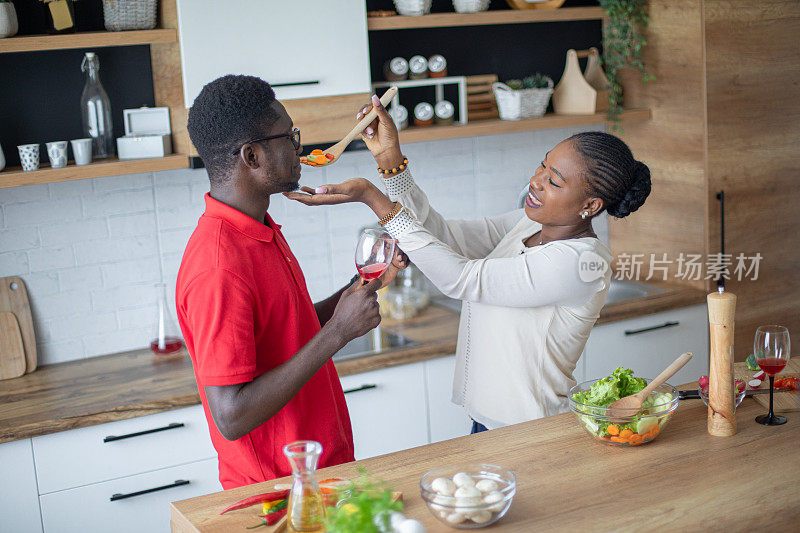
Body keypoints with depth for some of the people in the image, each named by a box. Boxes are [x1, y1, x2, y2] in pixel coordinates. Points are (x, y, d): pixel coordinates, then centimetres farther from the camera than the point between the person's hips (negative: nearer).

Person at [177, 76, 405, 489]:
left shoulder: (260, 231, 6)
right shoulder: (218, 267, -26)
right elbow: (231, 418, -30)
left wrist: (364, 285, 3)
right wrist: (338, 331, -28)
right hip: (278, 488, -9)